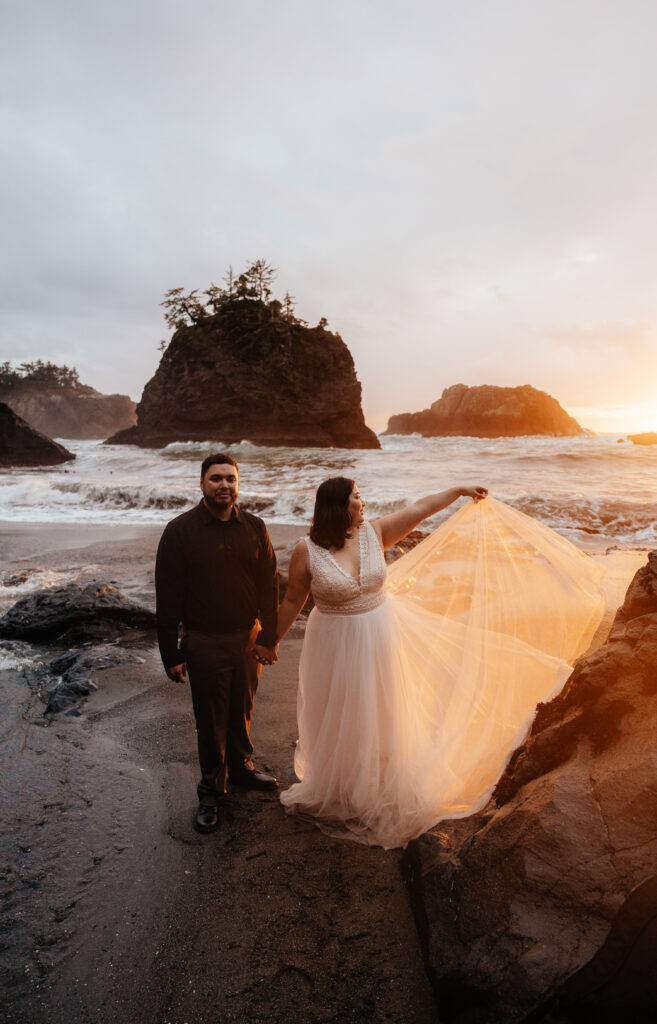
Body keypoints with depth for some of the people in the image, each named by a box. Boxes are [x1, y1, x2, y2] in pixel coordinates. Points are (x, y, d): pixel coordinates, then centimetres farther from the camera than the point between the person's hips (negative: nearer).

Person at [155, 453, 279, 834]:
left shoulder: (254, 527, -1)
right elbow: (168, 597, -9)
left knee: (243, 711, 20)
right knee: (211, 720, 11)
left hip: (248, 638, 3)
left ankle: (241, 767, 46)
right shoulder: (181, 530, -10)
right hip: (204, 643, -3)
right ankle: (212, 791, 31)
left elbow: (268, 585, 4)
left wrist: (269, 638, 1)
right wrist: (171, 654, -9)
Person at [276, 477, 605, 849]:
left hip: (379, 638, 3)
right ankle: (334, 794, 38)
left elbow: (419, 509, 2)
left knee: (377, 715, 17)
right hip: (336, 645, -3)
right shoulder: (307, 551, -17)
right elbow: (293, 601, -7)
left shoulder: (373, 532, -7)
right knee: (336, 721, 13)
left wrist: (459, 490, 5)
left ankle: (377, 792, 39)